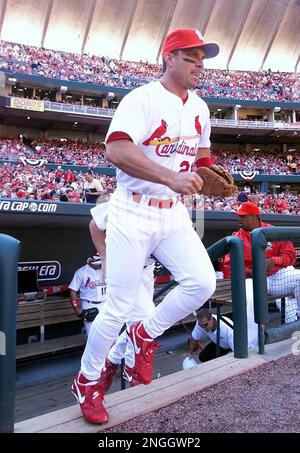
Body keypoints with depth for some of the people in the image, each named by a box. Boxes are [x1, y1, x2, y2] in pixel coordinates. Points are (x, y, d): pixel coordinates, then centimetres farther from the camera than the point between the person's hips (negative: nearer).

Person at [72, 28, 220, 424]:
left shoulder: (200, 108, 13)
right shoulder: (142, 98, -10)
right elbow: (116, 149, -25)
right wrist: (170, 177, -35)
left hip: (173, 214, 7)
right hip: (133, 213, -6)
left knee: (203, 283, -10)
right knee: (119, 307, -2)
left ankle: (146, 335, 18)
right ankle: (87, 381, 25)